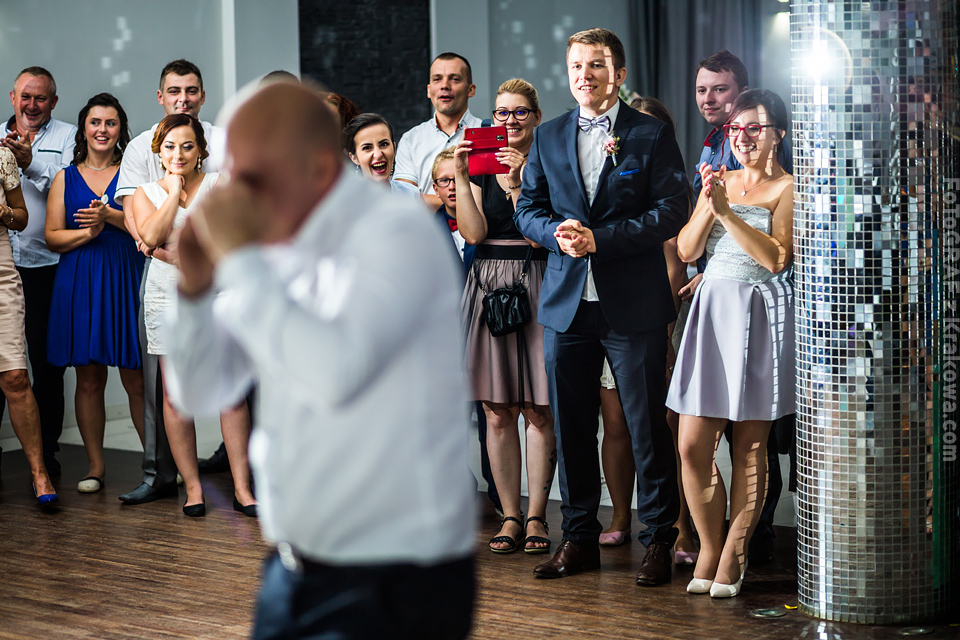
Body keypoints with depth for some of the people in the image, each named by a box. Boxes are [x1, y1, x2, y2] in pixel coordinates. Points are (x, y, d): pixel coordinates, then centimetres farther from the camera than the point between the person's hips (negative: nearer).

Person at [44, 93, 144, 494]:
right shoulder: (66, 178, 12)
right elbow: (52, 237, 7)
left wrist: (110, 215, -17)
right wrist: (87, 232, -11)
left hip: (126, 280, -2)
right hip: (79, 284, 2)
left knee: (136, 379, -5)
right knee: (88, 379, 3)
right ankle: (95, 465, 10)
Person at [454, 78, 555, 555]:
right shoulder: (478, 164, 10)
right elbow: (474, 233, -2)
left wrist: (517, 185, -19)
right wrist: (459, 175, -8)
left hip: (536, 289, -3)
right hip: (489, 288, 3)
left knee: (537, 410, -1)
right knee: (497, 412, 4)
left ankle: (536, 515, 6)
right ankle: (510, 515, 11)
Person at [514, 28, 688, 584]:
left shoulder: (652, 135, 0)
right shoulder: (548, 137, 12)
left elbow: (672, 212, -7)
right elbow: (529, 209, 13)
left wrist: (600, 239, -15)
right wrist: (558, 235, -10)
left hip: (634, 305, -4)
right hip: (566, 303, 4)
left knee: (647, 427, 0)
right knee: (571, 427, 9)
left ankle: (659, 541, 9)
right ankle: (579, 538, 19)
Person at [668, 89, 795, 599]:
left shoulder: (788, 188, 0)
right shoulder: (719, 180, 16)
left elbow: (777, 257, -12)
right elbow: (687, 250, 8)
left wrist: (727, 211, -15)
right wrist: (709, 204, -8)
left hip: (762, 317, -4)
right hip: (712, 312, 4)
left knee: (749, 444, 1)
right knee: (692, 446, -3)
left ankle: (734, 555, 10)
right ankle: (708, 548, 12)